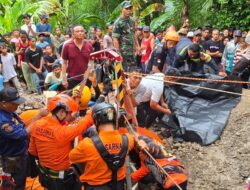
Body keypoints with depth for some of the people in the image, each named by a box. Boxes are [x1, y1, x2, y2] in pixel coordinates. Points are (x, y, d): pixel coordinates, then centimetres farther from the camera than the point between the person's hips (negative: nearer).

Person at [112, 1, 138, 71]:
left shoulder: (132, 21, 12)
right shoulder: (118, 22, -11)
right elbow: (115, 39, -14)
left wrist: (137, 46, 15)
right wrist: (118, 53, -19)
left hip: (132, 52, 7)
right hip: (123, 52, -7)